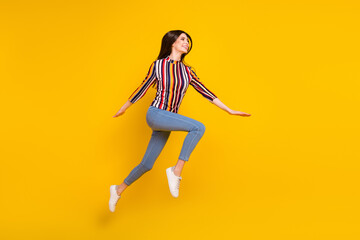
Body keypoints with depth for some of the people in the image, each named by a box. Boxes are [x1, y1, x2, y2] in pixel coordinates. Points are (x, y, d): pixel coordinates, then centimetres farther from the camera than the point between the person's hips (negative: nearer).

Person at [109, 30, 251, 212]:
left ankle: (119, 190, 29)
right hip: (155, 115, -5)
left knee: (147, 164, 9)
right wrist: (123, 108, 18)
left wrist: (230, 111, 7)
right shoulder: (157, 65, -2)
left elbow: (206, 93, 10)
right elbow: (143, 89, 8)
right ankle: (176, 171, -18)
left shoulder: (187, 71, 10)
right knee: (198, 127, -24)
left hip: (167, 123, 5)